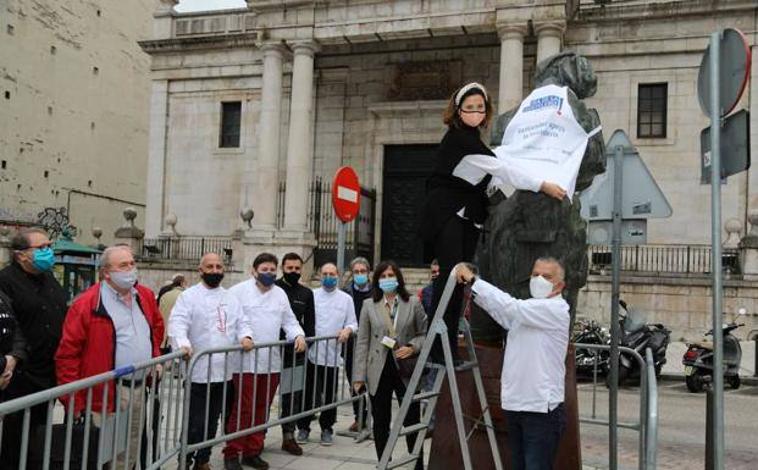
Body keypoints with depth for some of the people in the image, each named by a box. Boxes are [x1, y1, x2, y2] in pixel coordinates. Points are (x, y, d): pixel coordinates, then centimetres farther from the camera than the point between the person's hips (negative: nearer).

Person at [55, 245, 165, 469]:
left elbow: (157, 326, 28)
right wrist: (73, 402, -13)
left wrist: (155, 356, 15)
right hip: (108, 393, -6)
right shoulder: (86, 304, -12)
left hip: (140, 388, 7)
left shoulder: (145, 296, 8)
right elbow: (68, 353, -12)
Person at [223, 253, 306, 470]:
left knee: (262, 409, 11)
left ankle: (252, 452, 22)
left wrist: (298, 335, -1)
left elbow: (289, 321, 17)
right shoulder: (239, 291, -2)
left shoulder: (280, 294, 15)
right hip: (246, 361, -5)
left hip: (272, 362, 5)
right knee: (243, 409, -4)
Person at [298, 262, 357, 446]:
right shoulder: (311, 295, 6)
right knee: (309, 394, 3)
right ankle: (304, 427, 17)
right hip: (312, 353, -1)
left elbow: (353, 323, 8)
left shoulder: (346, 299, 8)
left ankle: (327, 429, 21)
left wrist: (348, 330, -14)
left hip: (333, 355, 1)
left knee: (330, 395, 8)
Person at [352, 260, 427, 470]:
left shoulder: (413, 303, 2)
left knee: (412, 420, 3)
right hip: (379, 372, 1)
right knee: (380, 423, 10)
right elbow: (362, 342, 3)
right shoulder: (369, 305, 4)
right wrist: (359, 375, -1)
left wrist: (412, 347, -13)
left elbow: (424, 333, 7)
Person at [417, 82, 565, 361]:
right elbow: (500, 169, -22)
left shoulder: (474, 139, 16)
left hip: (469, 216, 8)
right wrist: (541, 186, -24)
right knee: (450, 274, -15)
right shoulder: (457, 138, -13)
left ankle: (450, 347, 7)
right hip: (447, 213, -8)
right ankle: (437, 347, -13)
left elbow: (485, 181, 18)